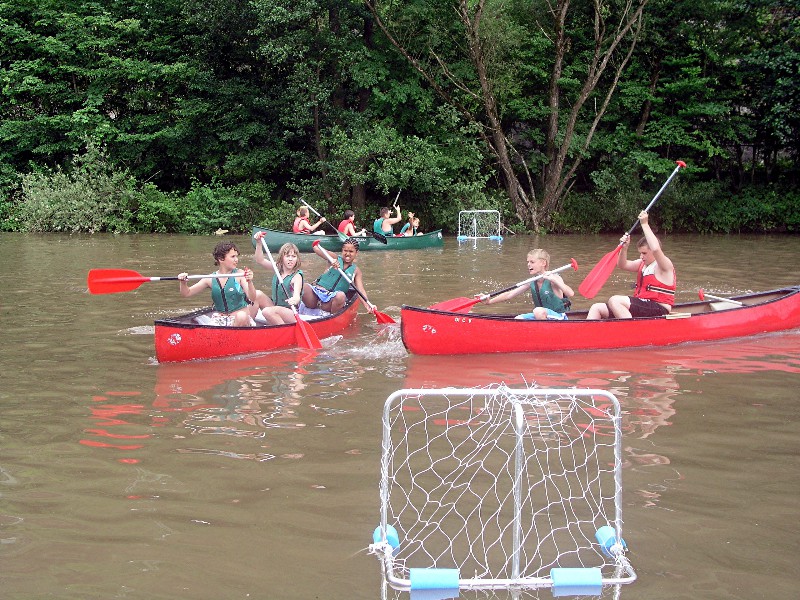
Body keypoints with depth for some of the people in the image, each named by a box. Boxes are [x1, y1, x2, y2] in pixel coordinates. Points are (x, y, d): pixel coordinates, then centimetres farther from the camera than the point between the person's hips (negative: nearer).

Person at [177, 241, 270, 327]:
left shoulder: (240, 275, -5)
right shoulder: (210, 279, 2)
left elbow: (252, 298, -15)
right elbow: (187, 293, 7)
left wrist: (249, 282, -33)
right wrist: (183, 283, -14)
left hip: (243, 319, -1)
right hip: (221, 320, 1)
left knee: (241, 316, -36)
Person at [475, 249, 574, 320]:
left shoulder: (553, 278, -15)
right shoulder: (532, 282, 3)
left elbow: (570, 294, -30)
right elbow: (510, 294, 1)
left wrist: (554, 280, -40)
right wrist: (490, 301, -9)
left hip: (559, 317, -7)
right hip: (542, 318, 7)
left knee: (539, 311, -34)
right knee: (518, 319, -11)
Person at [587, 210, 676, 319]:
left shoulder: (665, 266, -8)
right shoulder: (643, 263, 19)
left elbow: (655, 249, -28)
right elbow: (622, 265, 16)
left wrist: (645, 224, -22)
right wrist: (624, 248, -3)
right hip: (641, 308, 9)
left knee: (614, 301, -29)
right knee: (597, 308, 0)